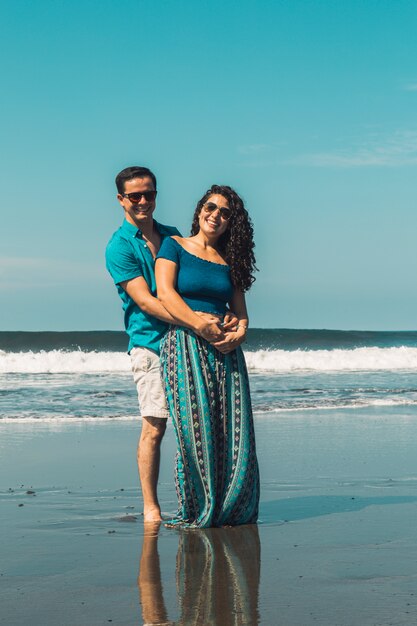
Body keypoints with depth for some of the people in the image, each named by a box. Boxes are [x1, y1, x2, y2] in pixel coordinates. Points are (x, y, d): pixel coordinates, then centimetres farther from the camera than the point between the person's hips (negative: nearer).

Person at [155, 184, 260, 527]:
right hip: (185, 345, -4)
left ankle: (230, 509, 9)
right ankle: (195, 512, 1)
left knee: (233, 431, -1)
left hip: (225, 349, 4)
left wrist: (239, 332, -8)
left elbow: (240, 310, 15)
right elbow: (165, 294, -7)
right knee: (195, 429, -8)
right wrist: (202, 326, -16)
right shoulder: (174, 246, 5)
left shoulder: (229, 261, 18)